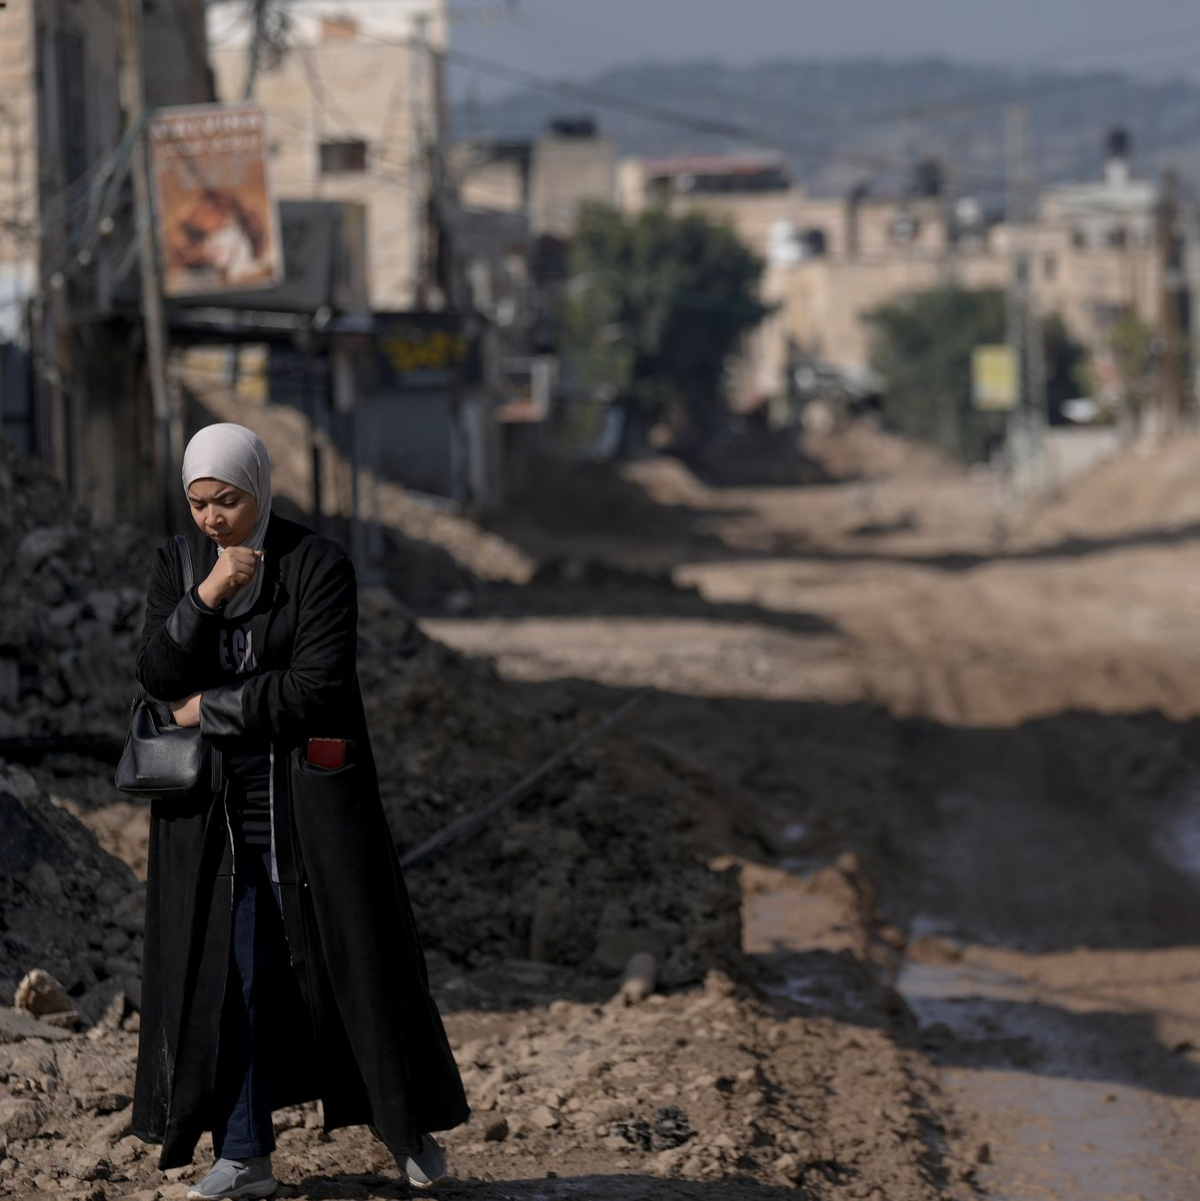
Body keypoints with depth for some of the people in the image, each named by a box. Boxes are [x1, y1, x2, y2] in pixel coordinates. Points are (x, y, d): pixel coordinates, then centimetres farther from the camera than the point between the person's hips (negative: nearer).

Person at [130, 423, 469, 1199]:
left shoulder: (319, 566, -10)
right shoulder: (177, 568, 5)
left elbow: (315, 689, -18)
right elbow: (156, 676, -7)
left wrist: (210, 710, -11)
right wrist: (207, 597, -20)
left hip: (309, 802, -3)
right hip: (211, 807, 4)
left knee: (354, 959, 4)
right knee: (225, 973, 2)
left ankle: (410, 1125, 22)